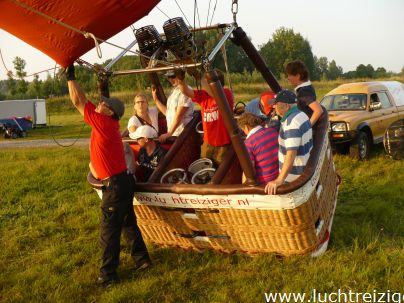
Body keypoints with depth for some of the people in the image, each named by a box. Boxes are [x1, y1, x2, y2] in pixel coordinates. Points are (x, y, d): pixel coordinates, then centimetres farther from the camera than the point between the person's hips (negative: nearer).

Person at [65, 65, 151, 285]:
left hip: (115, 185, -9)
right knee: (128, 223, 19)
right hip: (123, 182, 9)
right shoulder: (109, 125, 9)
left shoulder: (103, 123, -15)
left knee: (109, 230, 0)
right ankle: (141, 258, 30)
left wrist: (70, 77, -3)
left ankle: (108, 274, 10)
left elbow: (79, 101, -11)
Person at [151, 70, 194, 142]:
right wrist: (156, 99, 14)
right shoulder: (174, 91, 16)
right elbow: (168, 113, 16)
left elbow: (179, 116, -18)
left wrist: (169, 134, -18)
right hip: (172, 135, 9)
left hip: (182, 135, -8)